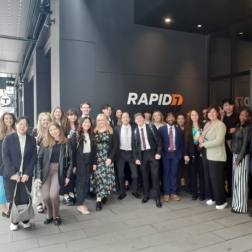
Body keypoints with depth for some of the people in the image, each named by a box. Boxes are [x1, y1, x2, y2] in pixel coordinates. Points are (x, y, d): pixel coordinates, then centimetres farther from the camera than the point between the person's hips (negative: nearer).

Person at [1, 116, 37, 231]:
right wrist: (13, 173, -13)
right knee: (13, 200, 6)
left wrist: (27, 173, -8)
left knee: (25, 199, 2)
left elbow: (34, 157, 1)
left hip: (26, 175, 1)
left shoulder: (32, 140, 5)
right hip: (10, 175, -1)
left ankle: (26, 220, 24)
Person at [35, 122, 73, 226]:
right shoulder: (45, 143, 4)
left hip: (59, 171, -2)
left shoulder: (66, 143, 2)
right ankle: (49, 215, 24)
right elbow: (39, 159, 2)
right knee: (45, 196, -7)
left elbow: (70, 160, 2)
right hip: (46, 171, 2)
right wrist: (38, 176, -5)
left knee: (53, 194, -18)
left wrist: (68, 176, -3)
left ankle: (56, 216, 10)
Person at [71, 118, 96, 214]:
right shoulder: (76, 135, -5)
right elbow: (72, 150, -8)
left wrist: (94, 162, 5)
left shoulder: (92, 135, 9)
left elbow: (94, 149, 10)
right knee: (81, 181, -3)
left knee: (86, 181, 7)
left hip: (89, 160, 5)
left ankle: (82, 202, 18)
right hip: (80, 161, -4)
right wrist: (73, 164, -12)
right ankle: (80, 205, 4)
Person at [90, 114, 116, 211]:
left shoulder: (111, 132, 2)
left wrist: (110, 158, -11)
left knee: (104, 176, -3)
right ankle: (102, 196, 10)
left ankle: (99, 200, 9)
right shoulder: (95, 132, 9)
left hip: (107, 158, -2)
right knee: (98, 176, -2)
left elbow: (114, 146, -1)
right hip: (97, 158, 2)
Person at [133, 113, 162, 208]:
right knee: (144, 176, 9)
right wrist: (136, 158, -1)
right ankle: (146, 195, 24)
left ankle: (157, 197, 8)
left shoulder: (151, 127, 0)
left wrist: (158, 153, -11)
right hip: (142, 155, 2)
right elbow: (134, 146, 8)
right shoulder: (135, 131, 6)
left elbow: (159, 140, -2)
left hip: (152, 154, -2)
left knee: (155, 175, -1)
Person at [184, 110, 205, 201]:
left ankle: (202, 193, 12)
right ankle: (194, 193, 16)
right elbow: (186, 141, 1)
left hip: (201, 151, -1)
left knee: (201, 172, 2)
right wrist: (185, 154, -4)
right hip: (191, 152, 1)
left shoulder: (203, 125, 3)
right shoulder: (188, 127, 5)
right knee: (193, 173, 7)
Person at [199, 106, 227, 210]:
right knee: (208, 177, 12)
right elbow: (203, 136, 20)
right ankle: (213, 198, 27)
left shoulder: (221, 125, -11)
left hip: (216, 156, -7)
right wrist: (201, 137, -4)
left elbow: (218, 141, -20)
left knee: (216, 178, -3)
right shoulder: (207, 124, 13)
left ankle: (221, 201, 12)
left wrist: (204, 144, -13)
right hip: (206, 154, 7)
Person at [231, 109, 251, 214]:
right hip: (235, 155, 7)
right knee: (235, 180, 13)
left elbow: (245, 145, -14)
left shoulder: (247, 128, -12)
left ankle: (240, 206, 10)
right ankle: (236, 203, 25)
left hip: (242, 157, -7)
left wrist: (238, 159, -13)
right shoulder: (238, 126, 10)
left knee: (240, 181, 0)